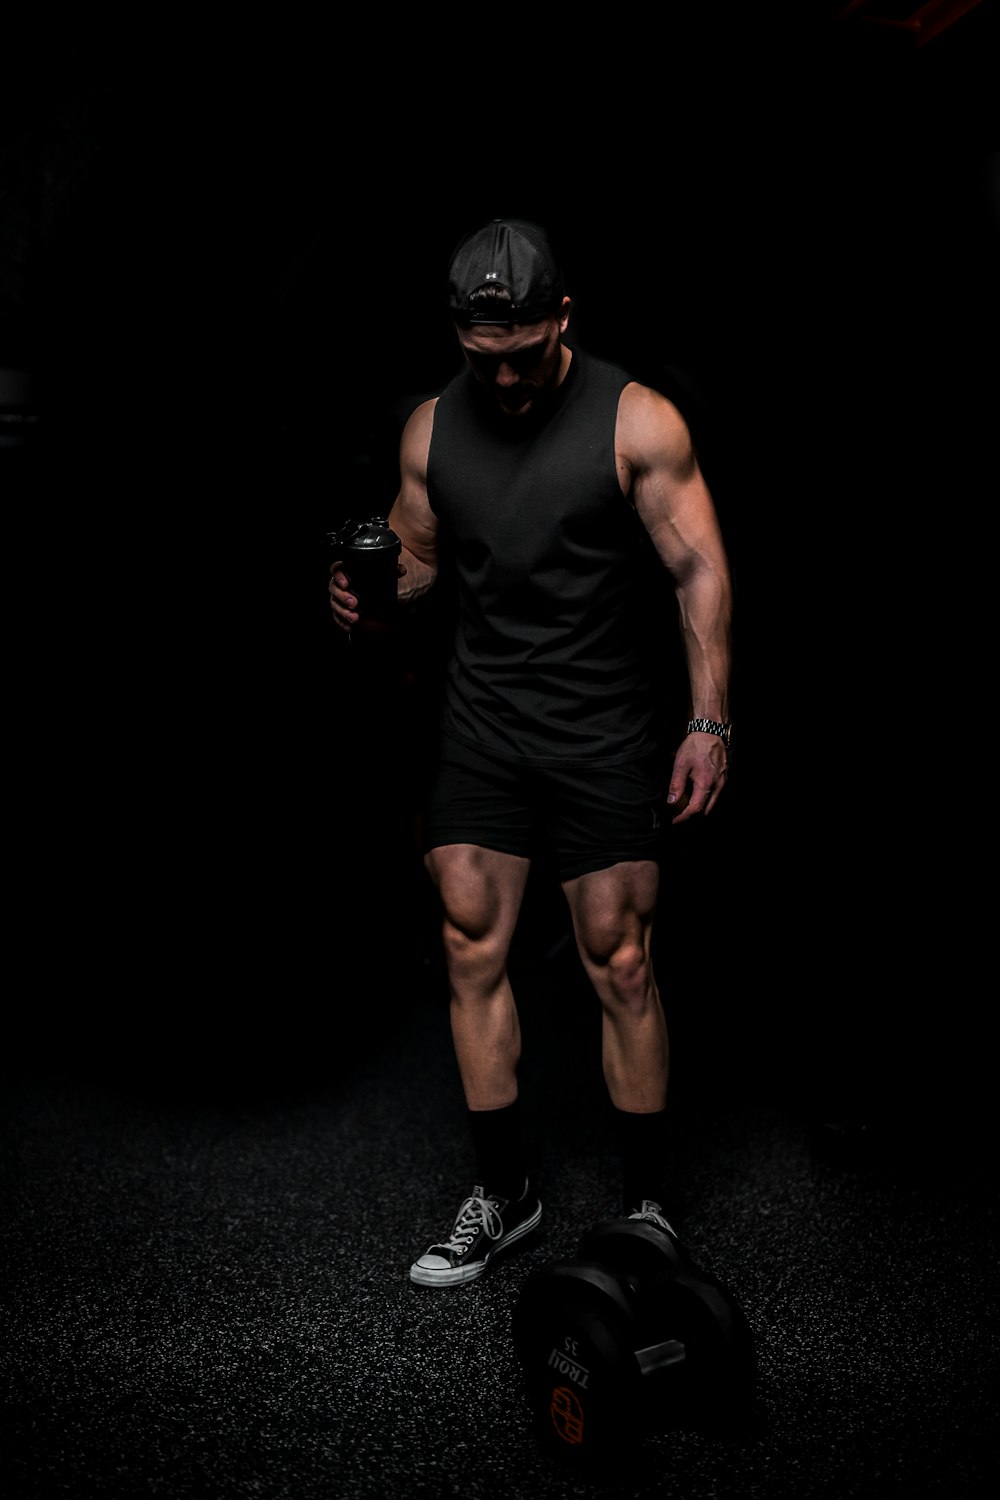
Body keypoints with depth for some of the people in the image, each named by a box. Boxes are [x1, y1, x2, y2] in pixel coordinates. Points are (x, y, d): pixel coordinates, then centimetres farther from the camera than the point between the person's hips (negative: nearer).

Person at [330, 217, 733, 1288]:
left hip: (604, 736, -4)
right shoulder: (432, 429, 5)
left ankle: (648, 1207, 18)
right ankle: (502, 1195, 21)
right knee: (473, 955, 4)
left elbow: (700, 571, -6)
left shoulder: (637, 420, -7)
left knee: (619, 968, 0)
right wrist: (371, 594, -7)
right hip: (481, 728, 4)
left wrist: (709, 724, -13)